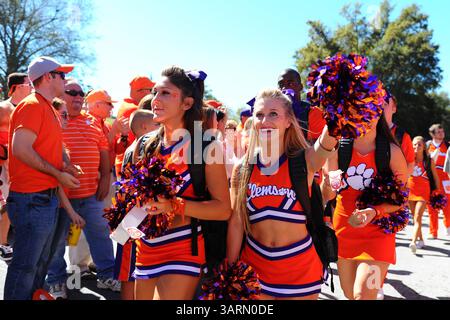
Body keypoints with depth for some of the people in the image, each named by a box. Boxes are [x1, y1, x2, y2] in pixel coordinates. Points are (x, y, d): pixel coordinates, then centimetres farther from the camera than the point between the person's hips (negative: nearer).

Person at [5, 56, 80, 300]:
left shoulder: (48, 108, 17)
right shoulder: (32, 106, -12)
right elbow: (21, 149, -22)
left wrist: (66, 168, 12)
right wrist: (58, 174, -17)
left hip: (47, 196, 10)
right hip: (32, 198, -10)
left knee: (41, 262, 19)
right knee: (26, 265, -1)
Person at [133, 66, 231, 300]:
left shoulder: (206, 146, -11)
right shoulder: (147, 144, 6)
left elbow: (223, 209, -13)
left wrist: (175, 205, -23)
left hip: (182, 250, -6)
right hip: (146, 247, 6)